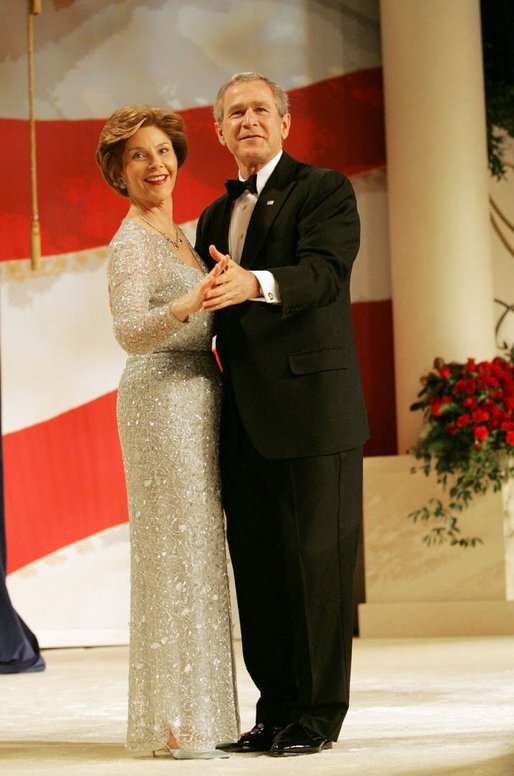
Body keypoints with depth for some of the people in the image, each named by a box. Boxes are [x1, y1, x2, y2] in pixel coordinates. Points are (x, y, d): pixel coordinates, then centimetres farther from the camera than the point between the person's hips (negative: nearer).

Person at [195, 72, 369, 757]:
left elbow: (325, 269, -19)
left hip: (313, 410, -7)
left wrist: (255, 284, -36)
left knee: (318, 561, -2)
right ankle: (277, 706, 18)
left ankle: (318, 713, 6)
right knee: (256, 566, 9)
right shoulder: (215, 217, 20)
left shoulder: (324, 189, -1)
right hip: (243, 419, 7)